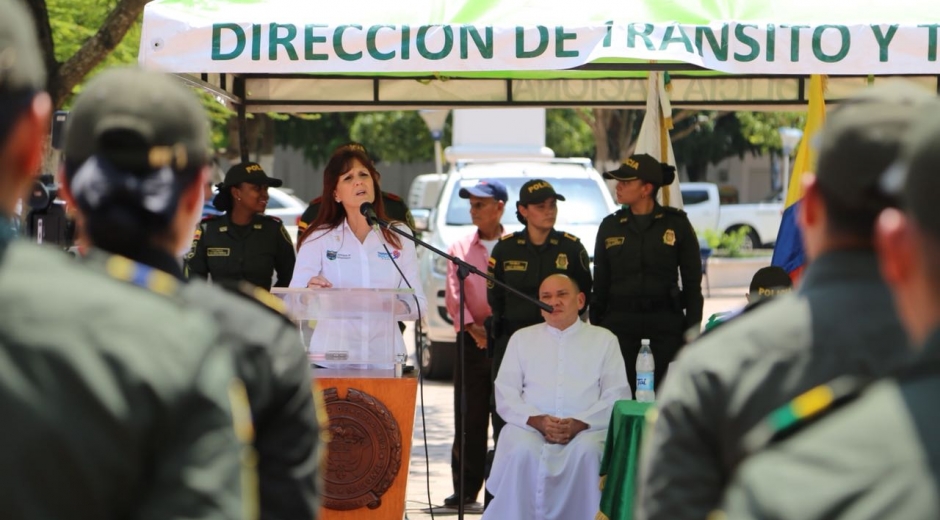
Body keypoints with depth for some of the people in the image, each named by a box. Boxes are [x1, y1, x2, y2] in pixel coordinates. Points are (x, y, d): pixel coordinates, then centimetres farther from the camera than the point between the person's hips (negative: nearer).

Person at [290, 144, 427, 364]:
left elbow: (418, 303, 5)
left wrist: (395, 306, -17)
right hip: (331, 356, -1)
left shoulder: (399, 237, 10)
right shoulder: (319, 238, 5)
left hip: (384, 355, 1)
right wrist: (309, 292, -27)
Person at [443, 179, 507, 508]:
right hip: (472, 341, 2)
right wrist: (472, 327, -11)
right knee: (469, 417, 1)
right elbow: (453, 294, 3)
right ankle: (465, 488, 5)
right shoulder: (461, 248, 11)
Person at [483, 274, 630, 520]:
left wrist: (578, 424, -13)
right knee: (522, 452, -34)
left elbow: (617, 396, 4)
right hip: (530, 427, 1)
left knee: (586, 452, -36)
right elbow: (505, 394, 10)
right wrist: (537, 420, -10)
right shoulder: (522, 338, 19)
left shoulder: (604, 340, 15)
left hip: (587, 429, -1)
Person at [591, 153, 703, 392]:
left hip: (665, 326, -2)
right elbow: (600, 285, 13)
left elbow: (692, 282, 4)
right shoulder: (610, 226, 9)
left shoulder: (677, 224, 2)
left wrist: (692, 330, -2)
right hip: (620, 324, 2)